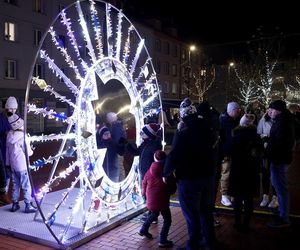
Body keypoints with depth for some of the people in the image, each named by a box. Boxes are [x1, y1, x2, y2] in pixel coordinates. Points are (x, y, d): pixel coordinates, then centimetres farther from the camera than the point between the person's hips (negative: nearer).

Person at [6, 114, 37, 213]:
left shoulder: (9, 135, 0)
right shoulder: (22, 136, -19)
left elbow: (7, 150, 9)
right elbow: (28, 152, -15)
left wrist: (8, 162, 18)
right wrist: (31, 151, 8)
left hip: (13, 165, 7)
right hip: (22, 165, -7)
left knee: (15, 185, 17)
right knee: (26, 186, 3)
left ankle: (15, 204, 24)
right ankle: (28, 206, 9)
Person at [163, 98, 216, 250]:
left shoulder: (181, 134, -19)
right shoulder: (206, 130, 1)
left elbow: (173, 157, -19)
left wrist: (166, 173, -8)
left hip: (188, 179, -7)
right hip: (208, 176, 7)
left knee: (192, 214, 5)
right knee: (206, 210, 21)